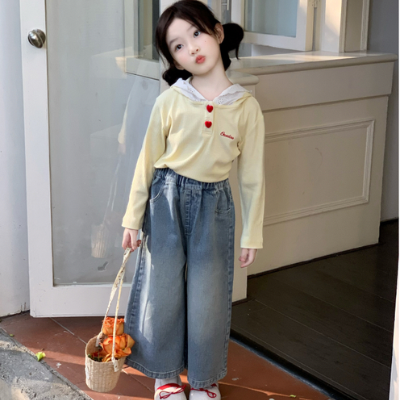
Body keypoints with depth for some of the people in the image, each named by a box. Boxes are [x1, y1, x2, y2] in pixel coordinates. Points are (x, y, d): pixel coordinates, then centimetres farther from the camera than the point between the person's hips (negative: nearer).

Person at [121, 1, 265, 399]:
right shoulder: (170, 101, -8)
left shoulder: (246, 106, -6)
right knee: (163, 288, 9)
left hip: (214, 205, 0)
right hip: (168, 201, 0)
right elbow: (147, 161, -1)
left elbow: (252, 175, -1)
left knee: (208, 293, 7)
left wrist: (252, 233, 1)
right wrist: (132, 218, 0)